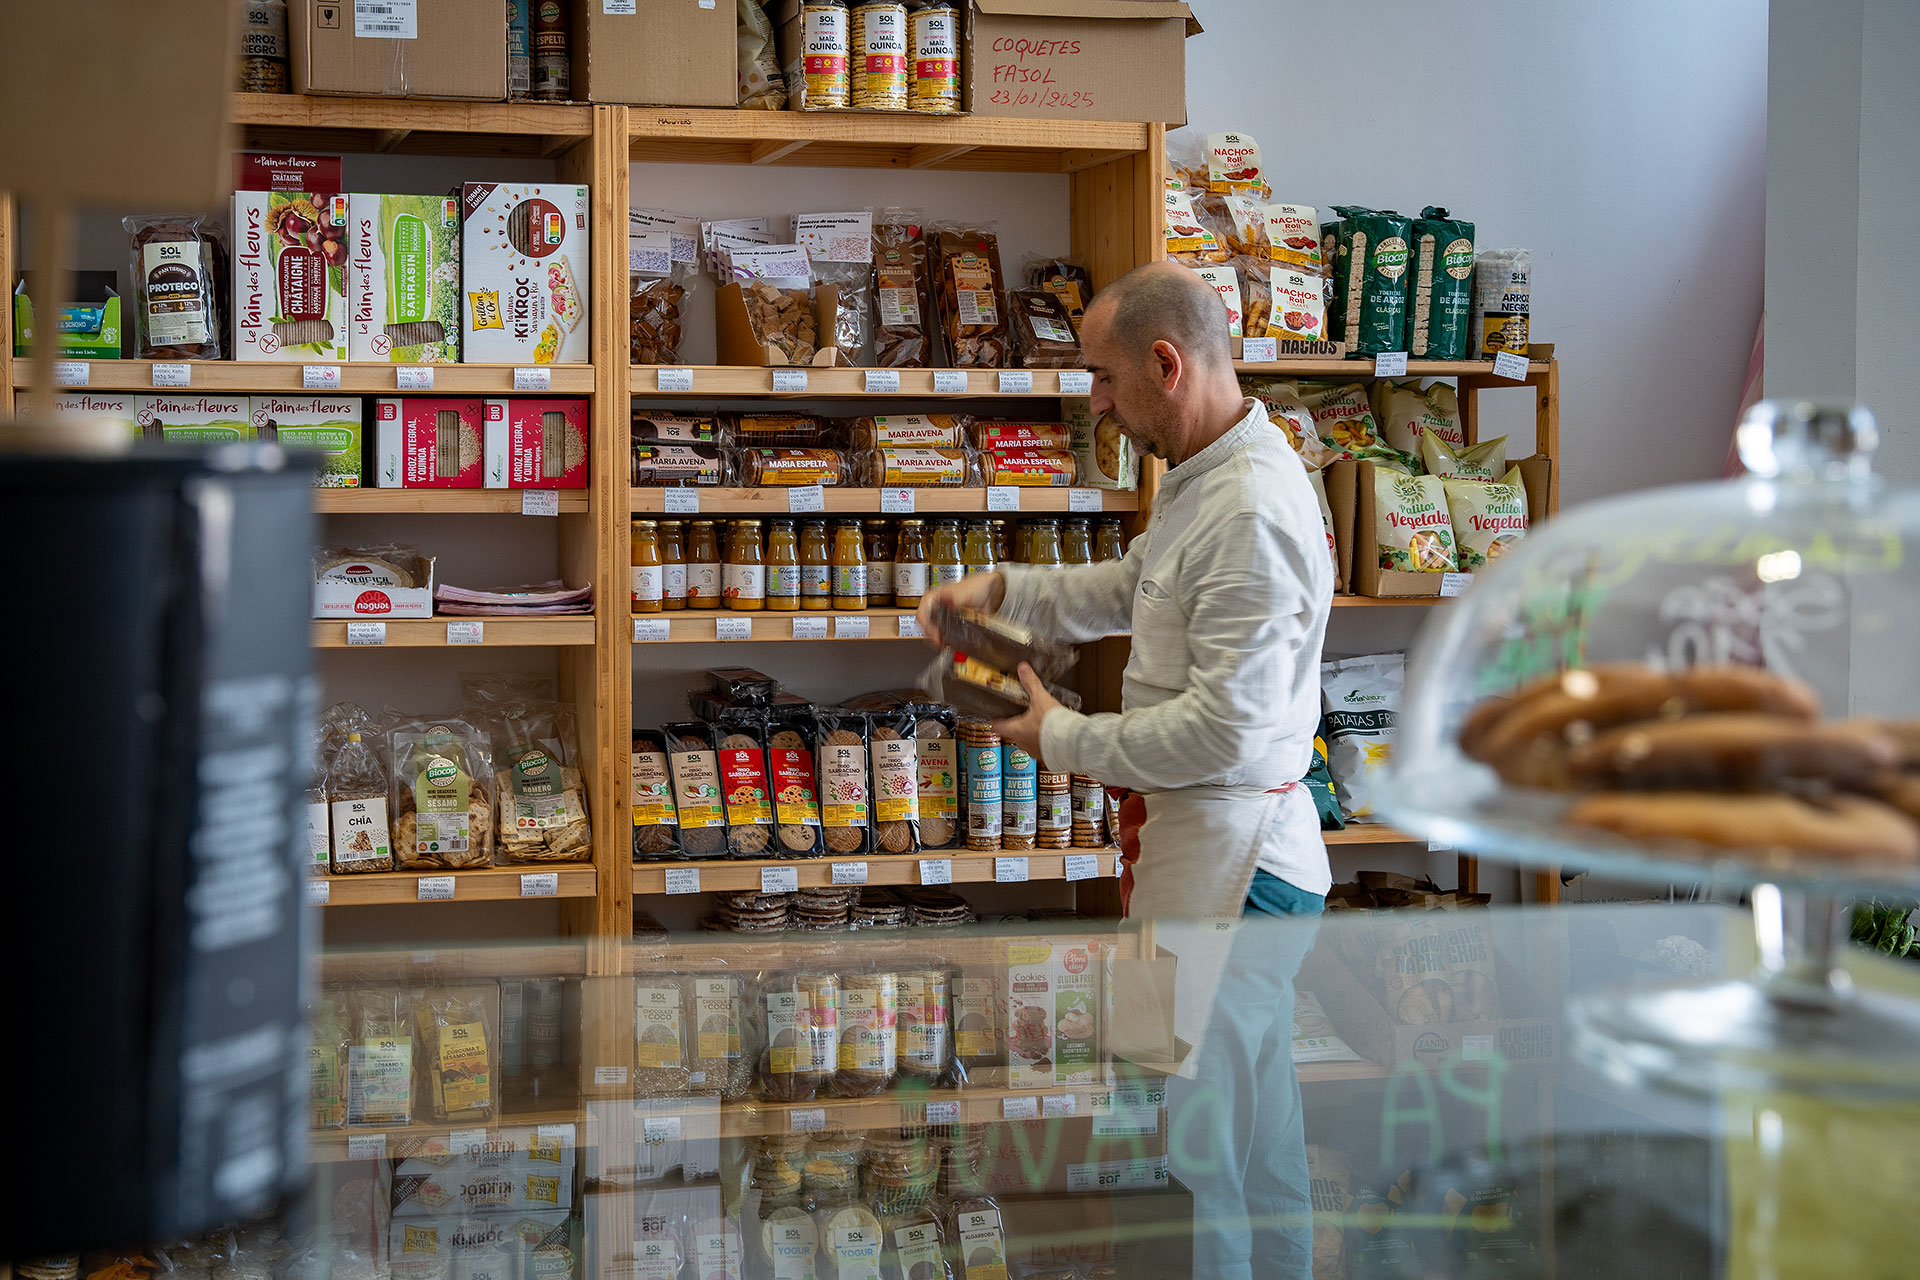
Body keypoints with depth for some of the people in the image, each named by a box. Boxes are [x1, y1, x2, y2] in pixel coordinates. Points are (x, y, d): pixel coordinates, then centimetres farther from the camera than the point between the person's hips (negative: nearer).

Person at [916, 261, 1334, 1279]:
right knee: (1255, 1124, 20)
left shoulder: (1252, 515, -22)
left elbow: (1226, 728, -26)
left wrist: (1061, 738, -14)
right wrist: (998, 590, 17)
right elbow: (1129, 589, 31)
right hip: (1237, 848, 11)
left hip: (1227, 854, -11)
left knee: (1193, 1137, -4)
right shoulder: (1200, 478, 12)